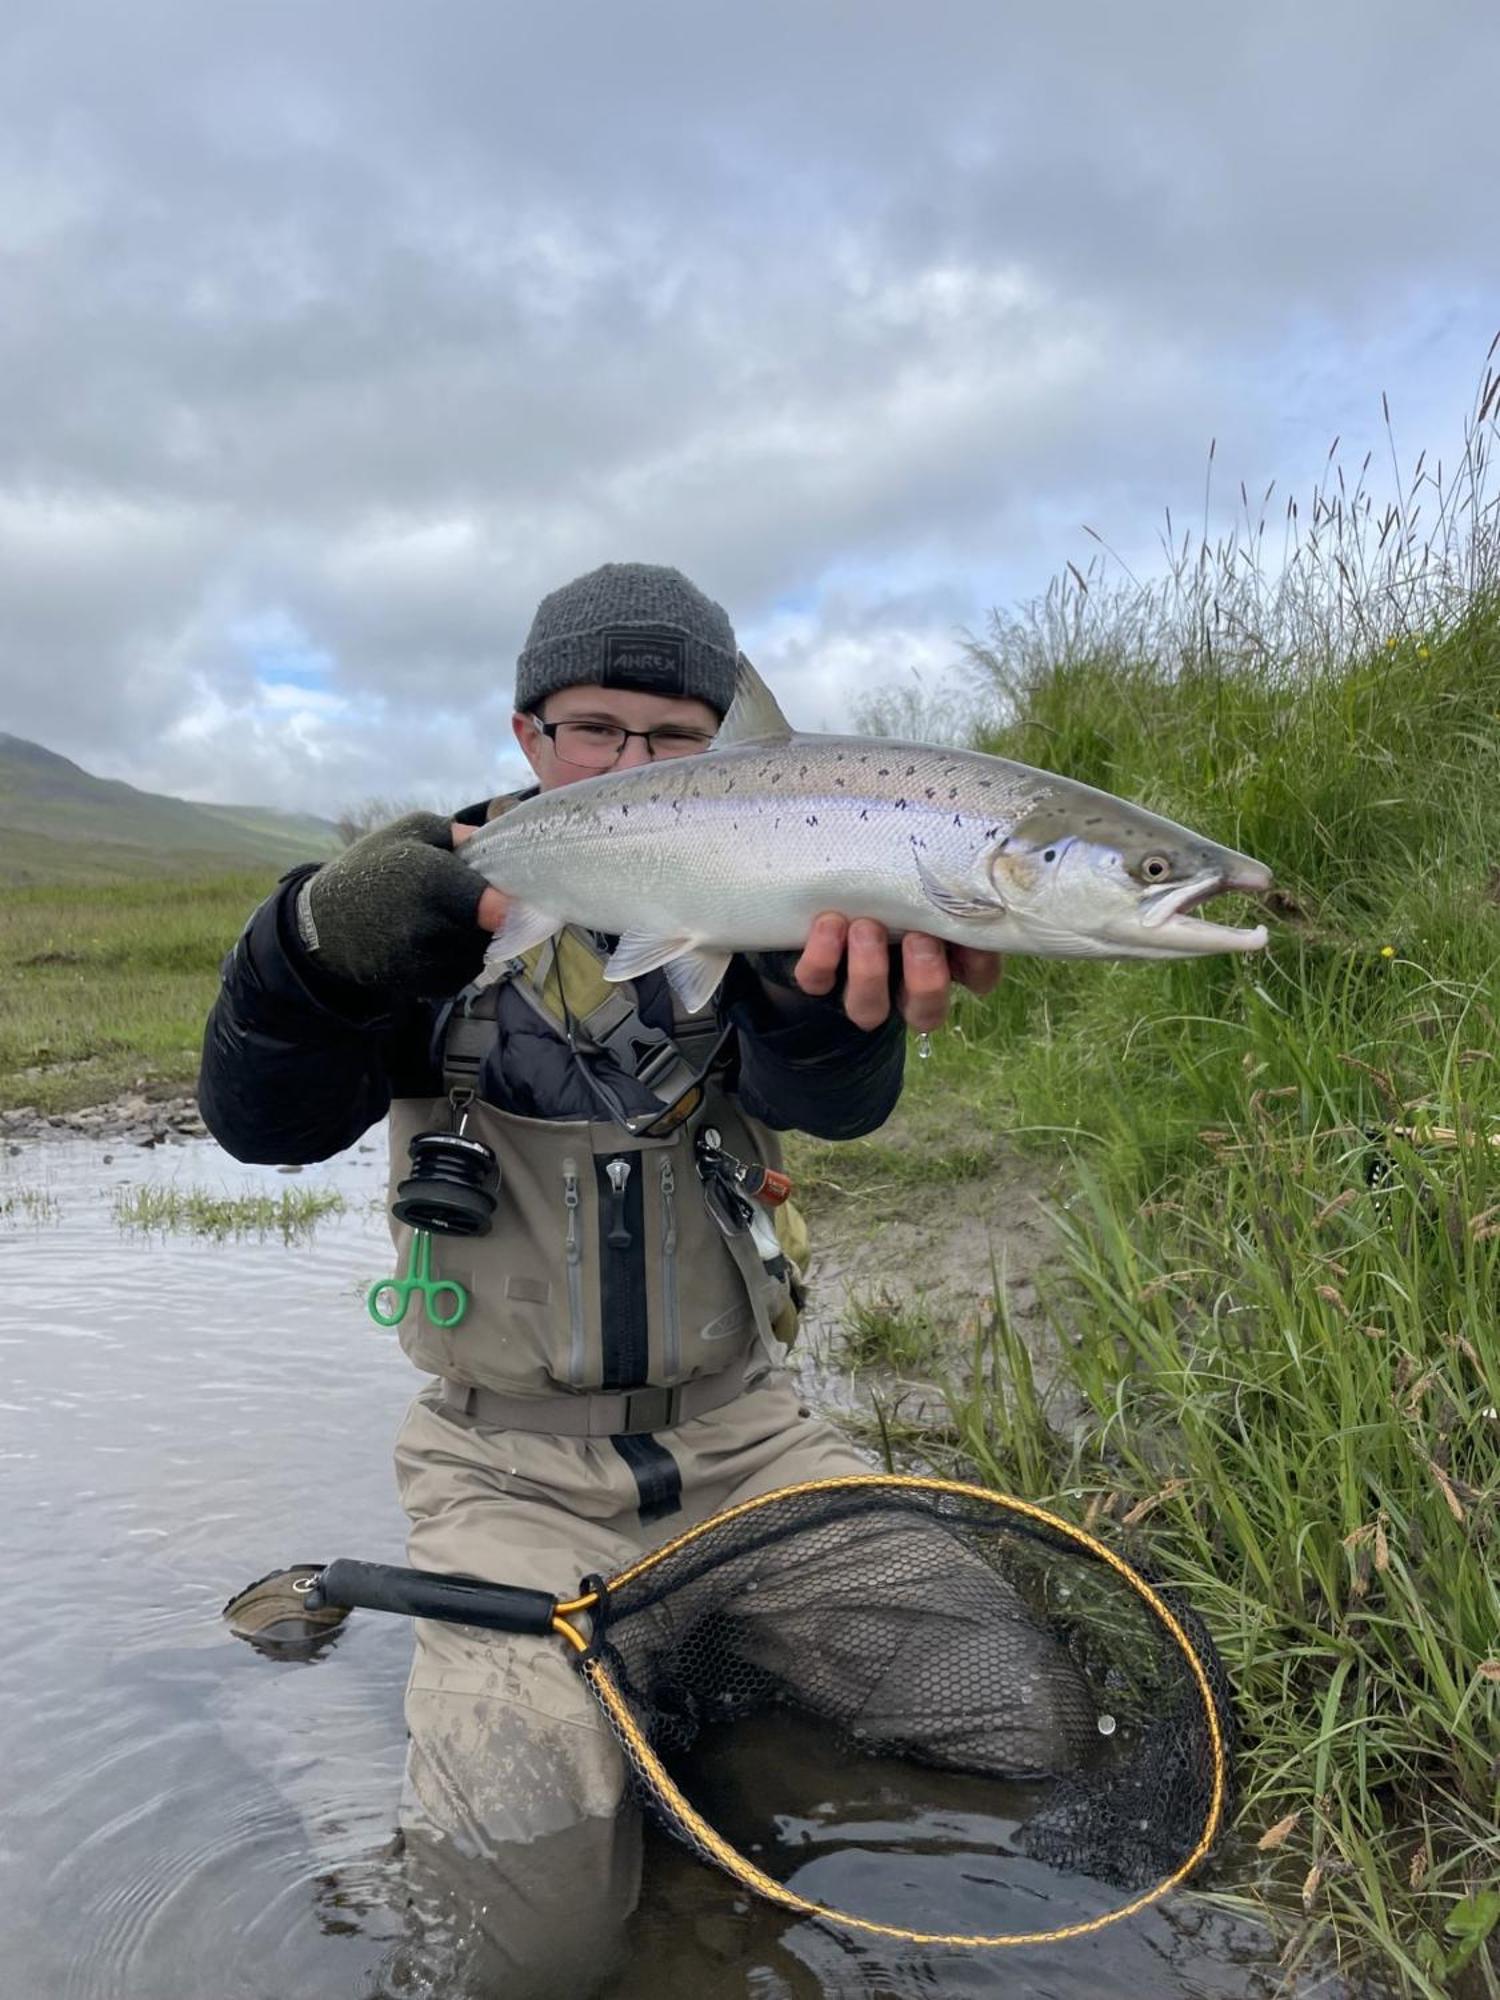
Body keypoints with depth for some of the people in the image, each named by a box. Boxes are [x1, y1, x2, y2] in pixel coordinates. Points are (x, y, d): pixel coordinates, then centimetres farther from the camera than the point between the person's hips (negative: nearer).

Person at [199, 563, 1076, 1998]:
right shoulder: (446, 891, -4)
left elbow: (834, 1100, -19)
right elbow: (263, 1122, -15)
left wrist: (831, 971, -44)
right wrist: (325, 947, -37)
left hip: (737, 1433, 3)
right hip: (510, 1467, -2)